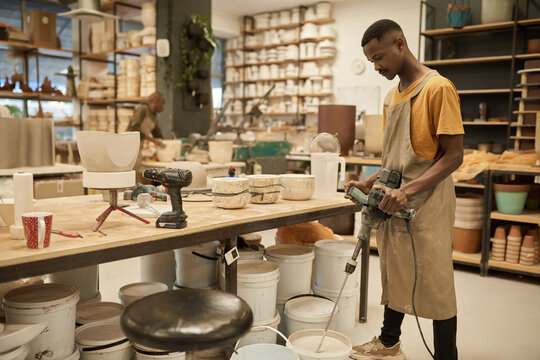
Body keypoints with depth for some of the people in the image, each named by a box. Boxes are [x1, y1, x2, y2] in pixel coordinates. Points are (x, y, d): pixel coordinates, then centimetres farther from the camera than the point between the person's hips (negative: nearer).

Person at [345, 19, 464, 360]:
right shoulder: (393, 96, 13)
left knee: (436, 284, 3)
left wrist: (407, 191, -24)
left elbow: (453, 156, -15)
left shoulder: (438, 88, -11)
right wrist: (369, 184, 5)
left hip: (427, 204, -7)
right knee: (394, 275, 17)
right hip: (393, 203, 7)